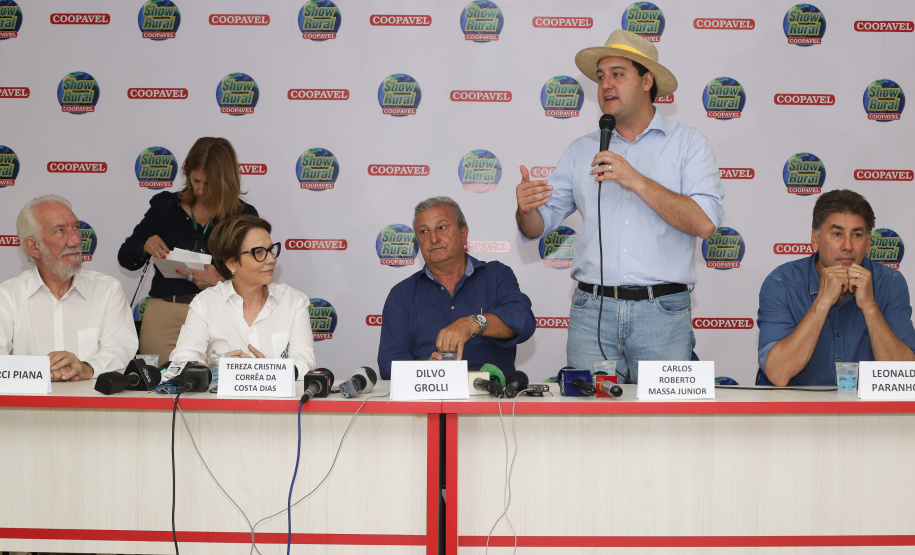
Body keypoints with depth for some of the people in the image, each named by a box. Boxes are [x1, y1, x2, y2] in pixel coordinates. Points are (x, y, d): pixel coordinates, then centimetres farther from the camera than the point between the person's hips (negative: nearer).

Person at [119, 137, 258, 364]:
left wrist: (221, 282, -17)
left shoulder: (244, 216, 6)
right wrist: (145, 247, -5)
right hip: (164, 313, 2)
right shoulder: (165, 206, 11)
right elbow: (125, 258, 17)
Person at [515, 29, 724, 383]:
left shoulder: (688, 144, 4)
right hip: (592, 311, 2)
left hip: (662, 314, -2)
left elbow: (704, 223, -10)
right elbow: (537, 227, 12)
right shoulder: (581, 151, 13)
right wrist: (525, 209, -11)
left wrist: (637, 181, -15)